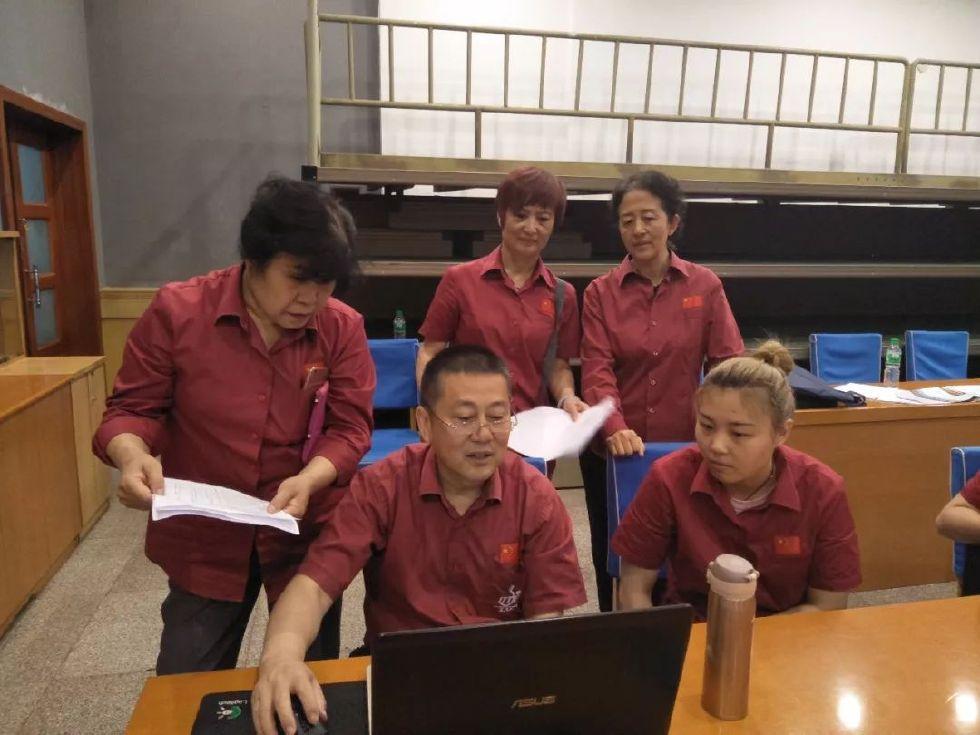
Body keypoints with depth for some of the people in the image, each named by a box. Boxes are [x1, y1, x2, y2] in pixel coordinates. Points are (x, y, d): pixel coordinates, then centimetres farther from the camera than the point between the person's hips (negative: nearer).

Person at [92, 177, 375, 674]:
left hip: (307, 533, 1)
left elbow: (350, 426, -9)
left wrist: (309, 480, -27)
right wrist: (134, 457, -26)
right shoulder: (177, 310, -11)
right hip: (202, 538, 0)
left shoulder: (343, 328, -10)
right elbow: (131, 408, -4)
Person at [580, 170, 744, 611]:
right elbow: (597, 371, -8)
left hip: (684, 449, 0)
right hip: (613, 453, 1)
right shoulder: (600, 293, 0)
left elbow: (727, 363, -2)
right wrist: (615, 428, -25)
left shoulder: (705, 286, 1)